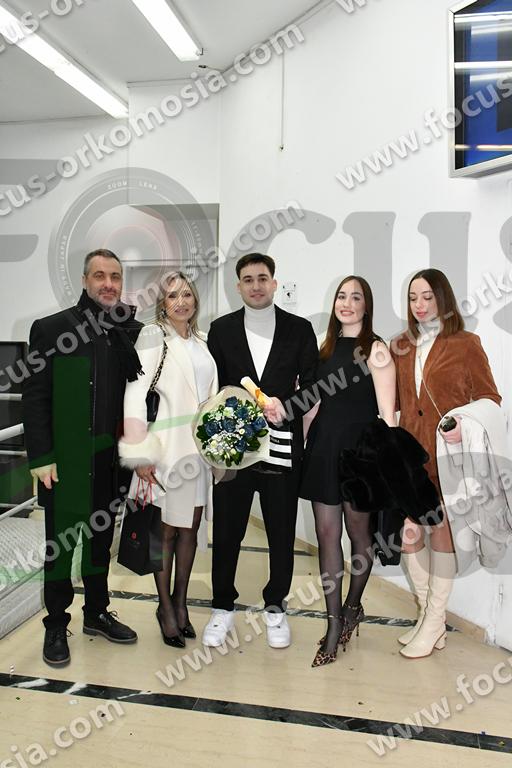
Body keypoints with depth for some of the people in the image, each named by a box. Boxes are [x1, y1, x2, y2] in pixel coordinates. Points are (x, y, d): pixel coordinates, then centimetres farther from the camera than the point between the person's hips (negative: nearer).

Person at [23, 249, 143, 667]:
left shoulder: (133, 332, 4)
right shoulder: (51, 329, -5)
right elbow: (35, 398, -7)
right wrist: (42, 457, -11)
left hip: (113, 460, 3)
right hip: (66, 460, -3)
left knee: (101, 538, 17)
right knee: (60, 541, 9)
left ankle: (97, 613, 35)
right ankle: (56, 625, 26)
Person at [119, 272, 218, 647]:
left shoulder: (202, 341, 12)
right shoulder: (152, 337, -6)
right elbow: (136, 395, -11)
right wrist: (141, 454, -14)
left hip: (201, 447, 6)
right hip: (167, 448, -5)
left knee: (190, 527, 12)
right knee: (167, 529, 4)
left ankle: (181, 601, 28)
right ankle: (165, 607, 22)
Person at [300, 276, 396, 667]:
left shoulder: (375, 349, -7)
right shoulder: (327, 347, 11)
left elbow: (387, 413, -9)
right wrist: (305, 441, 9)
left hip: (359, 448, -5)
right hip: (324, 447, 5)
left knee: (358, 531, 11)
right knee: (327, 533, 6)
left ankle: (353, 606, 35)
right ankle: (334, 624, 17)